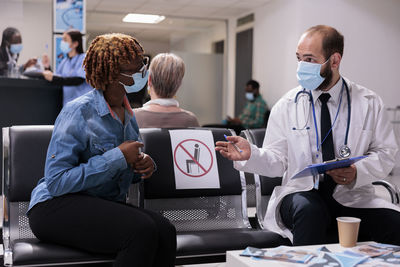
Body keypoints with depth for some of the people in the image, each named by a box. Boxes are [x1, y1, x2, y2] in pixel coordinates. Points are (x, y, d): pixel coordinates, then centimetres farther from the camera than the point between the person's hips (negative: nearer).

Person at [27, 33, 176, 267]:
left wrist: (145, 166, 1)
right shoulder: (78, 111, -12)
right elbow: (56, 182, -19)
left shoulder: (128, 115, 11)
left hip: (107, 206, 7)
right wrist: (117, 158, -20)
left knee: (166, 232, -23)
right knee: (142, 230, -31)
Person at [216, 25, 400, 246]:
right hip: (301, 193, -1)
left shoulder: (369, 103, 5)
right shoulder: (286, 106, 4)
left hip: (353, 197, 1)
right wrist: (250, 154, -17)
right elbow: (277, 161, 4)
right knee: (308, 209, -36)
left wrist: (357, 173, -14)